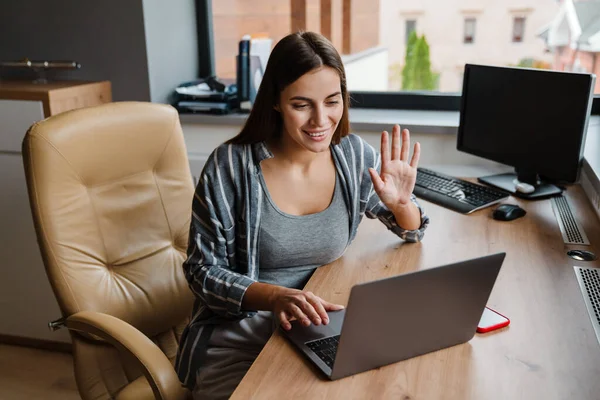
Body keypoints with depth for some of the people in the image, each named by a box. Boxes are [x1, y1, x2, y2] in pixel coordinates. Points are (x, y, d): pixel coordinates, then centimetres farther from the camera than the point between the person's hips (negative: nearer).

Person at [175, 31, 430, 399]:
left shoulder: (354, 155, -5)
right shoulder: (231, 166, -16)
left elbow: (412, 233, 8)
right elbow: (204, 272, -10)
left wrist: (401, 203, -16)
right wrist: (275, 296, -27)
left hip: (325, 326, 4)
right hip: (239, 334, -3)